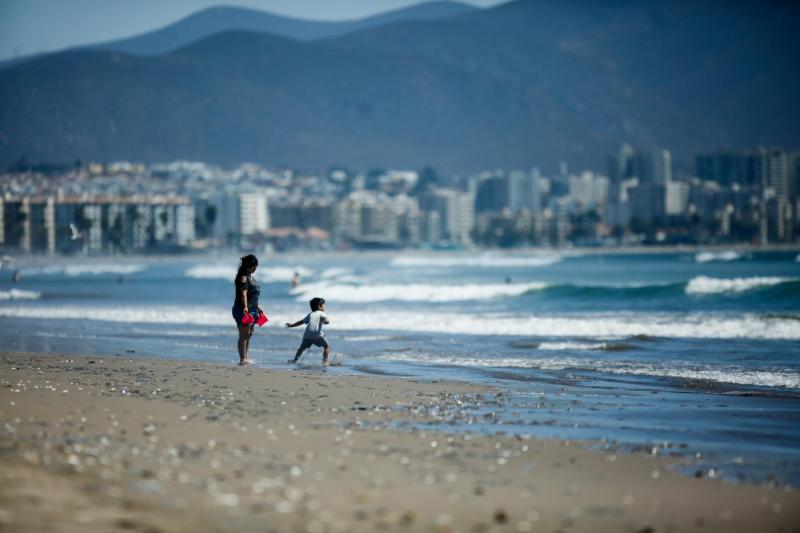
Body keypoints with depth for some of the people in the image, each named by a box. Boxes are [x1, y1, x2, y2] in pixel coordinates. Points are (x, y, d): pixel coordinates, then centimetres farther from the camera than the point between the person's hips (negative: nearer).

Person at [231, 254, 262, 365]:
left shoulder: (250, 276, 18)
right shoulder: (243, 277, -12)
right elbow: (243, 293, -24)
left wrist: (257, 307, 29)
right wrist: (245, 307, -35)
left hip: (252, 309, 10)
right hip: (243, 310, -10)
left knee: (249, 334, 13)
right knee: (244, 335, -10)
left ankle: (246, 357, 19)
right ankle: (242, 359, -11)